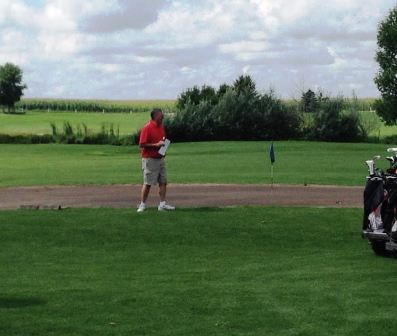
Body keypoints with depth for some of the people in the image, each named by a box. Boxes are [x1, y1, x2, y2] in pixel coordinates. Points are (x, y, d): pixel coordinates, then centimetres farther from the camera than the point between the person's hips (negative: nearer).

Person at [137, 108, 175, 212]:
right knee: (147, 183, -3)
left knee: (163, 182, 5)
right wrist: (156, 145, -20)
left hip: (160, 158, 8)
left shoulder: (161, 126, 11)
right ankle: (142, 205, 6)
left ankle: (162, 204, 9)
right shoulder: (147, 128, -14)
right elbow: (142, 144, -17)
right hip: (150, 159, -8)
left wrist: (164, 143, 4)